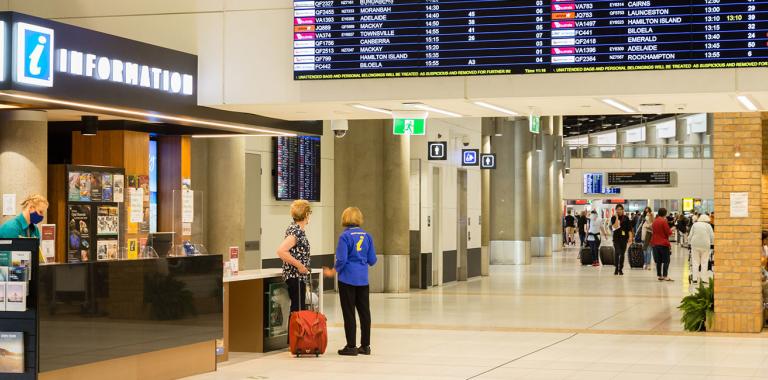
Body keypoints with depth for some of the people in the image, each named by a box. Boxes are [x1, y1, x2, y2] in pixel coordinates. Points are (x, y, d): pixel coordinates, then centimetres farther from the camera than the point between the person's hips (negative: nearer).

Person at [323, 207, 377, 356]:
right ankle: (365, 346, 14)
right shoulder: (366, 236, 3)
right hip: (363, 279, 5)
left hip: (348, 278, -5)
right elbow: (372, 260, 6)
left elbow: (341, 260, -14)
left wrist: (333, 272, 3)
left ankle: (351, 346, 3)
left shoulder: (345, 236, -11)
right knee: (364, 311, 10)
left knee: (349, 313, 2)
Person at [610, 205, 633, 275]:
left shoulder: (626, 218, 5)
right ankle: (616, 269, -11)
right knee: (617, 253, -14)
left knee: (622, 254, 7)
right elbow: (615, 226, -15)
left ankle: (620, 269, 14)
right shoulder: (613, 218, 1)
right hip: (616, 238, -2)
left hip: (624, 238, 2)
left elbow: (629, 228, 4)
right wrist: (617, 217, -15)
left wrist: (630, 236, -5)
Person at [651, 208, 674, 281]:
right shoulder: (664, 221, -13)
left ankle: (659, 275, 12)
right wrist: (671, 230, 9)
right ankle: (665, 276, -8)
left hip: (655, 243, 6)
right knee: (666, 261, -2)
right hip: (664, 243, -6)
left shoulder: (654, 221, 8)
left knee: (658, 261, 11)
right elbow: (668, 232, -12)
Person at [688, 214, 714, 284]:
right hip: (705, 245, -1)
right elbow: (712, 237, 3)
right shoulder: (708, 226, 5)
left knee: (695, 262, 7)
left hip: (695, 245, 1)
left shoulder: (695, 225, 9)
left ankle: (695, 278, 4)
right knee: (704, 262, 4)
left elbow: (690, 236, 6)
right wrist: (712, 243, 20)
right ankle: (703, 278, 0)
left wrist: (689, 242, 20)